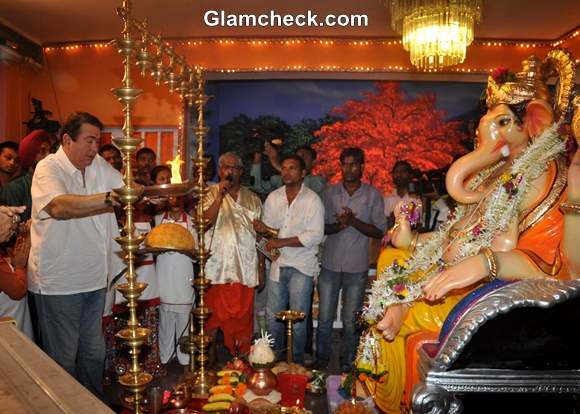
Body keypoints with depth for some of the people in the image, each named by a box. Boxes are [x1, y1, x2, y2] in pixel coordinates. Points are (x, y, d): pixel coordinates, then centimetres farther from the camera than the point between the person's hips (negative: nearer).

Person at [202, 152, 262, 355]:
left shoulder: (253, 199, 12)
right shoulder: (211, 194, 4)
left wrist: (261, 271, 9)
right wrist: (220, 196, -18)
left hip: (246, 271, 2)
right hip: (218, 270, -2)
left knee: (243, 320, 7)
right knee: (216, 318, 1)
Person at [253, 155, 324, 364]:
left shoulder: (312, 200, -8)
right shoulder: (273, 197, 8)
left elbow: (315, 236, -15)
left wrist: (281, 242, -17)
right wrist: (262, 228, -9)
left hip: (301, 267, -4)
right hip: (278, 264, 5)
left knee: (298, 319, 4)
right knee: (272, 315, 11)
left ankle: (297, 363, 21)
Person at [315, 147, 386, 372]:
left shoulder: (373, 194, 0)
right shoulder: (331, 192, 6)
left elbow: (379, 231, -2)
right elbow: (321, 227, 6)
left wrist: (354, 221, -16)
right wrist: (339, 225, -15)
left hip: (357, 267, -1)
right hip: (330, 264, 2)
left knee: (350, 321, 8)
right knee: (324, 318, 7)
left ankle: (347, 365, 24)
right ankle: (321, 361, 25)